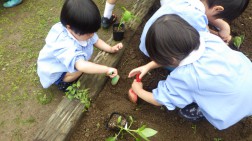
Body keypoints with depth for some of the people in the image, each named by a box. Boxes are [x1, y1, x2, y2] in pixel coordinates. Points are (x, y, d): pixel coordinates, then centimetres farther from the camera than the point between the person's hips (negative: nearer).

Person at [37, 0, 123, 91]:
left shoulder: (78, 31, -19)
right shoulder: (65, 45, -43)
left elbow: (95, 40, -3)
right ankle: (62, 82, 0)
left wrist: (111, 49, -13)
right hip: (53, 72, -8)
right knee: (80, 69, -29)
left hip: (69, 63, 8)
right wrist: (106, 69, -54)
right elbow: (81, 66, -56)